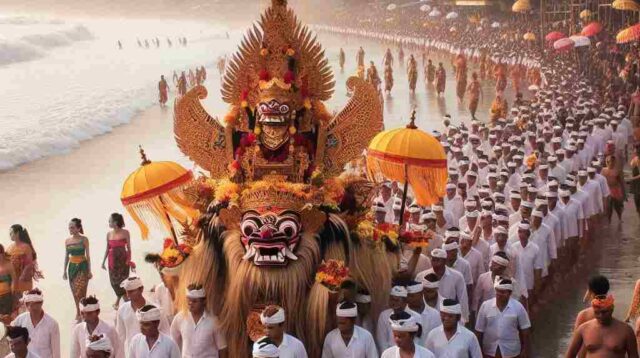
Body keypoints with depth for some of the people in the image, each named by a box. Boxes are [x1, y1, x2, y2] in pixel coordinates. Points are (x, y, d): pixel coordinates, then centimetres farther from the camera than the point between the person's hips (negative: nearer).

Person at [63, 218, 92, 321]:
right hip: (72, 267, 4)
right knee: (74, 292, 8)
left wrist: (89, 271, -4)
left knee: (80, 291, -10)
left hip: (82, 267, -4)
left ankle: (79, 313, -3)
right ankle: (78, 312, 20)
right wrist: (65, 271, 12)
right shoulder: (67, 241, 6)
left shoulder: (84, 239, -6)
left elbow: (88, 255, -3)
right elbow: (66, 256, 13)